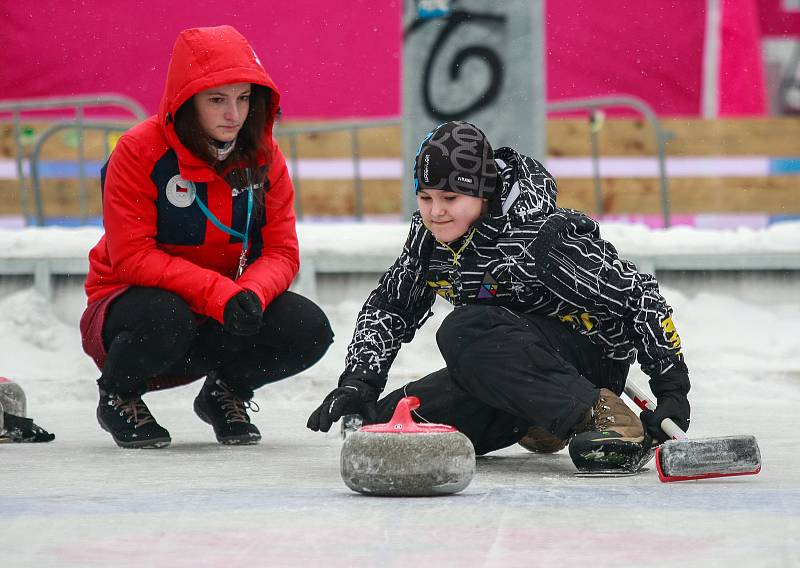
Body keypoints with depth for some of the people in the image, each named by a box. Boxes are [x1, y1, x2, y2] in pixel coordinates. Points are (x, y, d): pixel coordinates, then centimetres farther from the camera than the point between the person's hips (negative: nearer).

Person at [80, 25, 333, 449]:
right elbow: (132, 257, -23)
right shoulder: (141, 151, -18)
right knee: (164, 320, -39)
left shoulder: (263, 156, -4)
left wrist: (251, 295, -30)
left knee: (308, 329, -22)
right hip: (132, 300, -4)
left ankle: (225, 391, 9)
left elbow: (282, 252, -6)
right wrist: (219, 292, -33)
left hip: (223, 317, 4)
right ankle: (118, 395, -4)